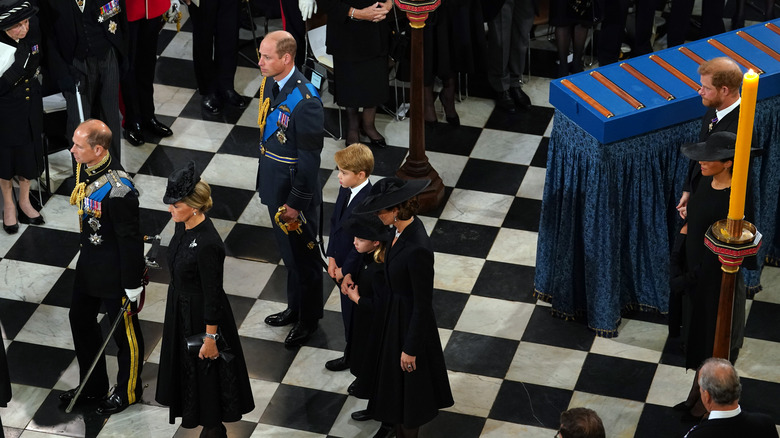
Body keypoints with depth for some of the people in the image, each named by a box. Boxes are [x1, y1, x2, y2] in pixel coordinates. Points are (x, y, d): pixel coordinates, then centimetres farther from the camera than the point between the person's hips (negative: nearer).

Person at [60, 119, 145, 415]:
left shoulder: (118, 189, -33)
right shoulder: (83, 167, -6)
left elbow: (130, 239, -25)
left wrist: (132, 285, -17)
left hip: (114, 269, -9)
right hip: (89, 262, 9)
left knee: (124, 329, 12)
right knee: (80, 319, 21)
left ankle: (128, 391, 33)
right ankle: (93, 385, 41)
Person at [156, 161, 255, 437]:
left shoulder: (207, 244, -33)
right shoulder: (184, 225, -7)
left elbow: (213, 294, -25)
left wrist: (210, 337, -19)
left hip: (201, 315, -9)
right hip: (181, 307, 9)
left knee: (206, 370, 11)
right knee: (185, 362, 26)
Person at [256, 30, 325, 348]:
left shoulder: (305, 101, -28)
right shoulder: (269, 84, -2)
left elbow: (310, 160, -23)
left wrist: (296, 203, -18)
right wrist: (264, 182, 16)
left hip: (296, 190, -8)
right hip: (274, 184, 8)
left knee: (303, 256, 10)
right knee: (287, 251, 24)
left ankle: (309, 320, 27)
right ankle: (295, 308, 42)